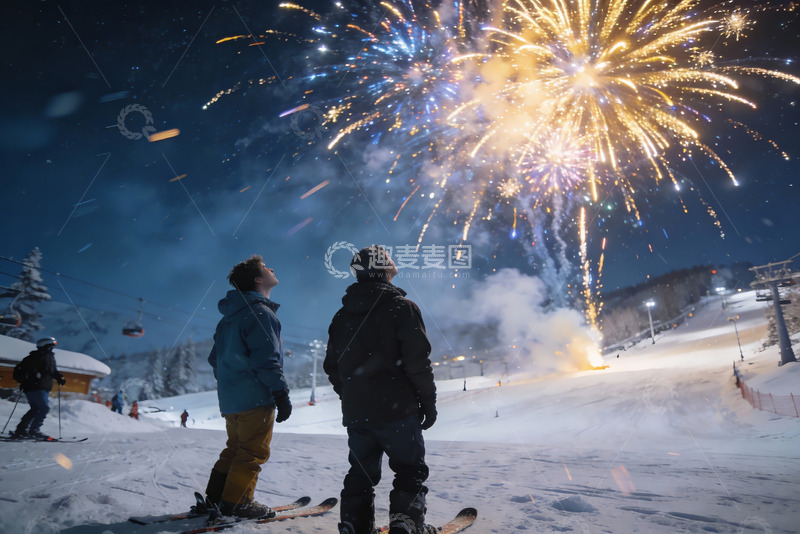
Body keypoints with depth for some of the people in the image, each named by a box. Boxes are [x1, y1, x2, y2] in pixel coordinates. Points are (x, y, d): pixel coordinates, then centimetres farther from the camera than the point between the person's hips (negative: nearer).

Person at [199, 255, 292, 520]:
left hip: (231, 398, 9)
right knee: (254, 451, 1)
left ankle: (214, 497, 22)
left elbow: (215, 358, 20)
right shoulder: (260, 312, -14)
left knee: (235, 448, 19)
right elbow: (267, 359, -21)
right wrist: (281, 393, -16)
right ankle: (236, 502, 4)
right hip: (256, 397, -9)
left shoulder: (230, 316, 16)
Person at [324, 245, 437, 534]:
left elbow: (332, 368, 12)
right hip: (396, 410, -5)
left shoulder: (342, 316, 8)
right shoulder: (401, 307, -9)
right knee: (410, 470, 9)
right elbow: (418, 361, -13)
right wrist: (428, 401, -2)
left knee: (361, 473, 17)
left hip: (355, 413, 5)